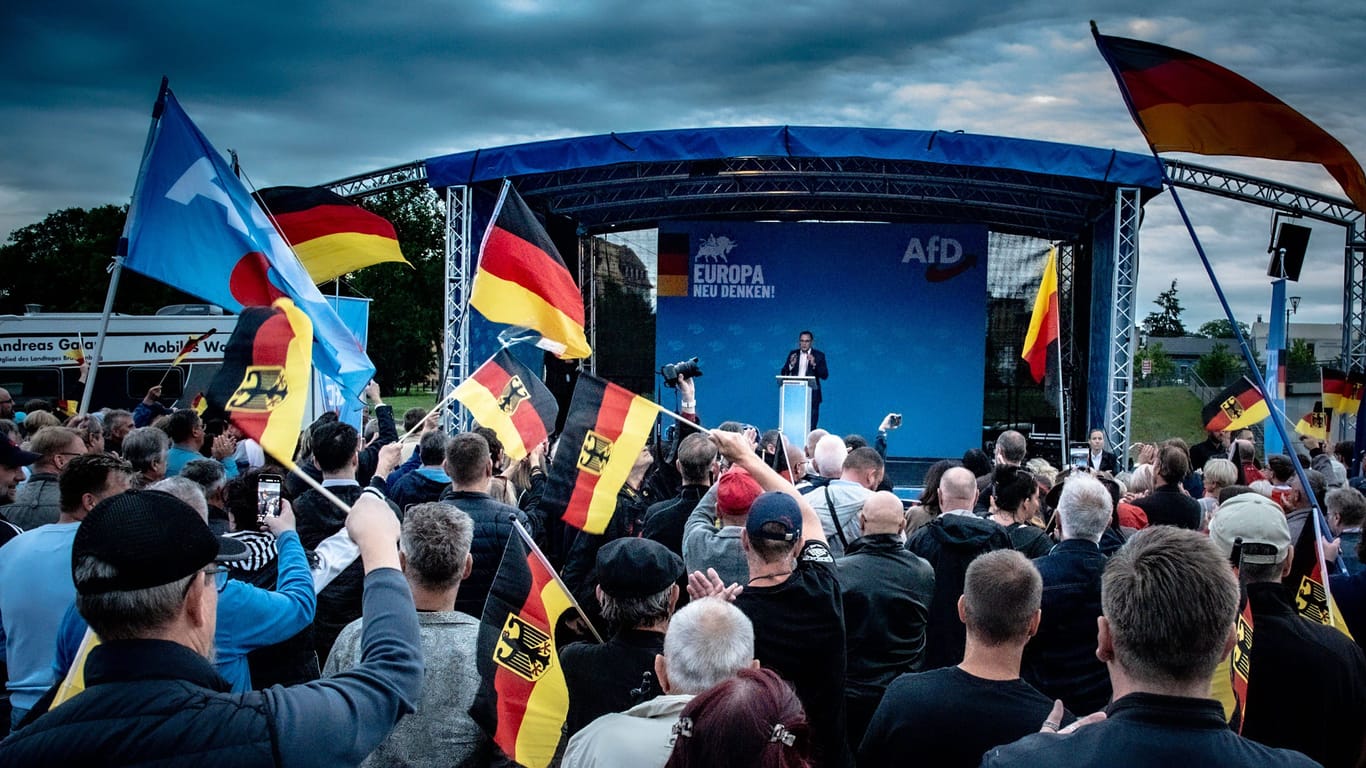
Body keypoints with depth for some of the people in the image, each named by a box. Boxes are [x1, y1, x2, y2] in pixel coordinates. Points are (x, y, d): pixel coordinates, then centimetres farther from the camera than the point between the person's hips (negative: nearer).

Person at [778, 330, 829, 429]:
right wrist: (791, 365, -11)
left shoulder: (819, 355, 6)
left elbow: (825, 375, -3)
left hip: (811, 395, -2)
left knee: (810, 427, -6)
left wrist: (814, 364, -17)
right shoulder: (793, 354, 12)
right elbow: (783, 373, 8)